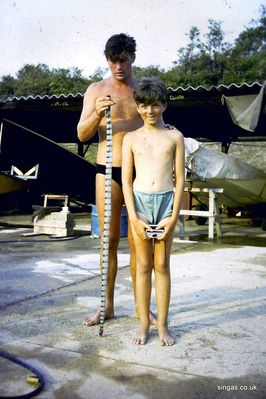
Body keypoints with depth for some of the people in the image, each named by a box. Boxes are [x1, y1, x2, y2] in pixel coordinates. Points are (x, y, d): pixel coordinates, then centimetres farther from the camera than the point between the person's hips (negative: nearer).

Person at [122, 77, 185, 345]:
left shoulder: (174, 137, 5)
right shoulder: (131, 138, 6)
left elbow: (180, 178, 3)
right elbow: (126, 180, 2)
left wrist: (174, 217, -6)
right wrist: (133, 217, -6)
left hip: (166, 201, 0)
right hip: (139, 201, 1)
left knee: (162, 265, 5)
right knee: (143, 265, 6)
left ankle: (162, 325, 17)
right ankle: (144, 324, 19)